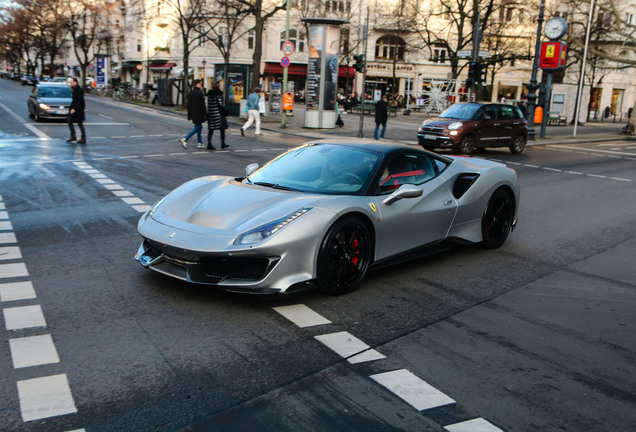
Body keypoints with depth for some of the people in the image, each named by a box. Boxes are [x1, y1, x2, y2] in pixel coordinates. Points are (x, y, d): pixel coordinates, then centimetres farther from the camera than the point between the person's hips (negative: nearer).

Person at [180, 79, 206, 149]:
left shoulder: (190, 93, 10)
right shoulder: (199, 93, -15)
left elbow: (189, 105, 14)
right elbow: (202, 105, -16)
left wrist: (189, 115, 18)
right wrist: (204, 115, -11)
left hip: (193, 114, 9)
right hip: (198, 114, -9)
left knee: (199, 127, 16)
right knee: (197, 128, -3)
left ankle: (199, 143, 17)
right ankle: (185, 139, -11)